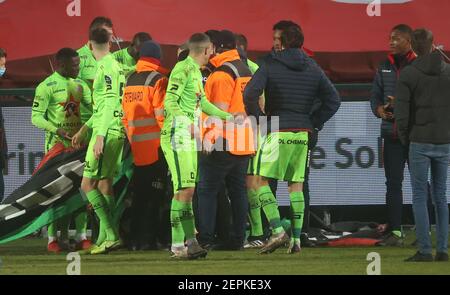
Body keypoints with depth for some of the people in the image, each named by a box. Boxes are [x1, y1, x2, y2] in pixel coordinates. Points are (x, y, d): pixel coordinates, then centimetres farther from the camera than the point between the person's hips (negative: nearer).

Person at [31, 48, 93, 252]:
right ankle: (53, 238, -5)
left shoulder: (80, 85, 14)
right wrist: (59, 130, -21)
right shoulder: (47, 86, -6)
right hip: (57, 144, -6)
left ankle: (81, 236, 7)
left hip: (78, 142, 6)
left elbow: (92, 111, 16)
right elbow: (36, 117, -9)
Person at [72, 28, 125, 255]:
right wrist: (83, 130, 28)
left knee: (88, 185, -8)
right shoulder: (114, 65, 17)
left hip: (106, 133, -10)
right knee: (104, 184, 12)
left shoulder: (106, 67, -13)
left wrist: (100, 136, -23)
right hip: (116, 133, 10)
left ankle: (111, 236, -14)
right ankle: (104, 239, 14)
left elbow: (109, 105, -21)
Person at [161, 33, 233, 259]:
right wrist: (186, 123, -35)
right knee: (184, 189, -14)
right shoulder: (183, 69, -11)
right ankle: (177, 244, -15)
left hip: (189, 138, 10)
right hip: (177, 136, -10)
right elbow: (169, 101, -20)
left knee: (188, 190, 9)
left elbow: (202, 103, 32)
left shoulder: (196, 71, 19)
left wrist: (228, 117, 41)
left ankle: (190, 240, 12)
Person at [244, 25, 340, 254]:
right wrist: (313, 122, 12)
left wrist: (257, 119, -3)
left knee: (262, 181, 1)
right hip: (302, 134, 4)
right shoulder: (313, 69, 9)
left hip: (277, 132, -4)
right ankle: (296, 239, 6)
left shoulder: (269, 65, -4)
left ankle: (278, 231, -15)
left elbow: (250, 94, -17)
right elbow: (333, 100, 9)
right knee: (296, 185, 11)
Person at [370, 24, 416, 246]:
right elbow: (375, 95, 17)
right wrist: (379, 109, -4)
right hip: (392, 133, 5)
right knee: (393, 183, 3)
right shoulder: (385, 67, 13)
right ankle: (395, 231, 6)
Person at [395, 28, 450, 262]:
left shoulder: (408, 74, -7)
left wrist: (405, 138, 4)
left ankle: (424, 250, -5)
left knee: (420, 197, 0)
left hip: (420, 142, -3)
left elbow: (401, 113, -9)